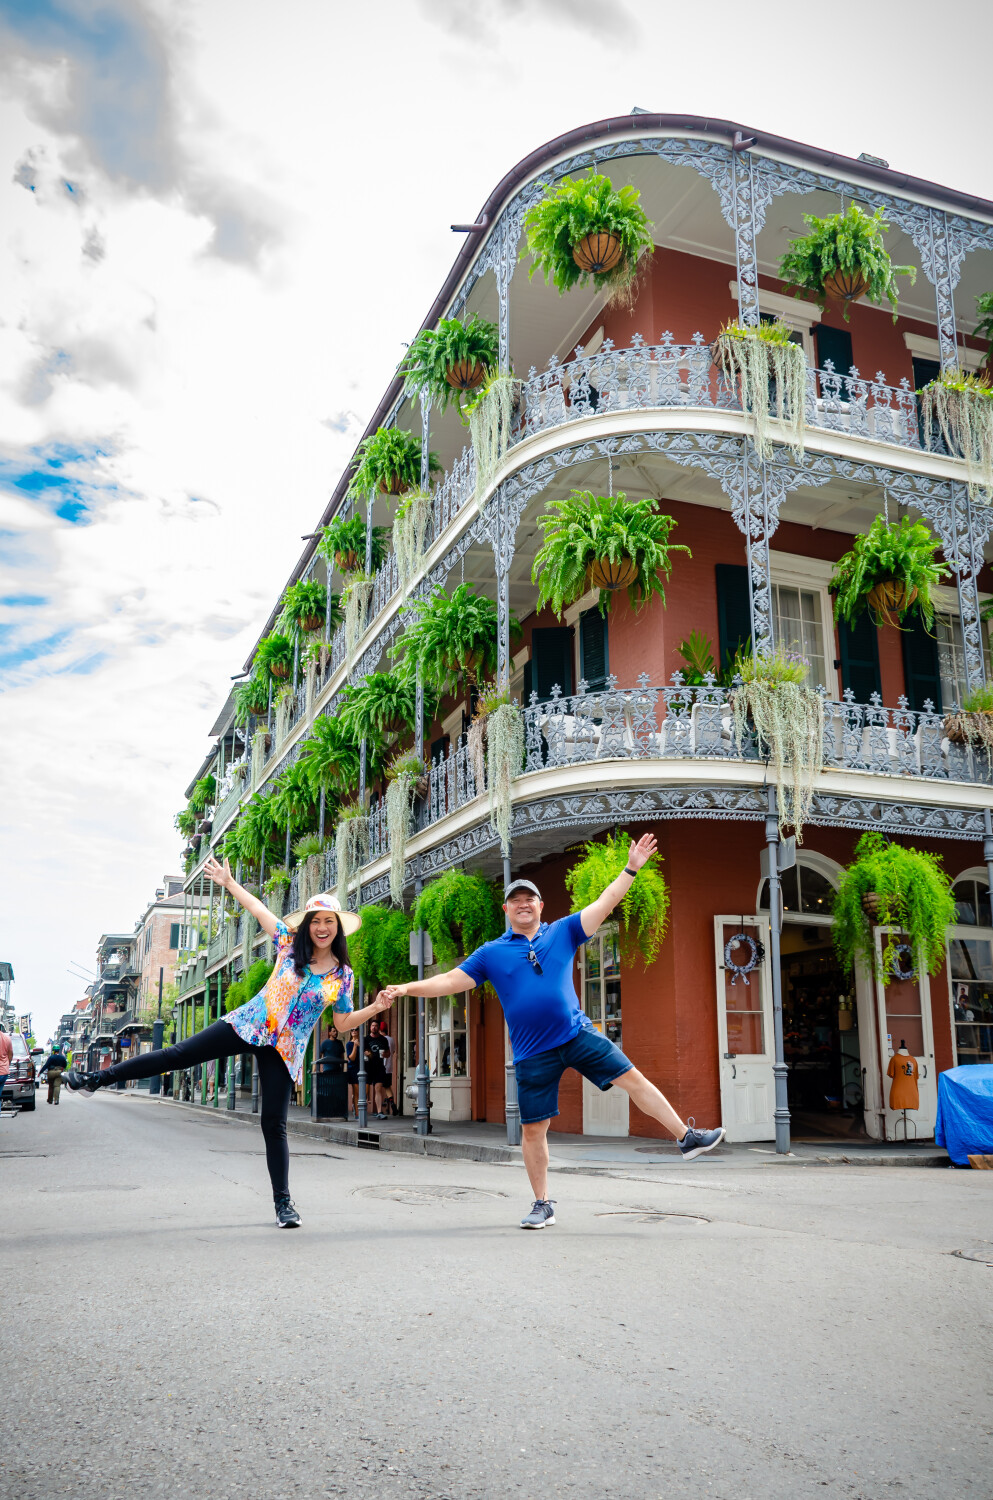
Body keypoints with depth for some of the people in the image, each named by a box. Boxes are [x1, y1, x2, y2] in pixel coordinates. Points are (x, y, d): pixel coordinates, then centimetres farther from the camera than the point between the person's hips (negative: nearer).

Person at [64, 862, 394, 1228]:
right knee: (180, 1053, -5)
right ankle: (97, 1079, 7)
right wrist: (229, 883, 12)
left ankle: (283, 1201, 10)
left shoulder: (343, 975, 1)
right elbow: (259, 910, 9)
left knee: (274, 1125, -3)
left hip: (284, 1050, -1)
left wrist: (375, 1009, -8)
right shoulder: (290, 944, 1)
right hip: (249, 1025, 1)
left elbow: (343, 1023, 7)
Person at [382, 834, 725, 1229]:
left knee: (632, 1079, -7)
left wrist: (630, 869, -6)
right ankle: (542, 1205, 19)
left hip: (578, 1034, 0)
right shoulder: (491, 953, 5)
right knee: (533, 1130, 4)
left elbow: (604, 904, 2)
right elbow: (451, 981, 3)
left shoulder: (563, 932, 6)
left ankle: (687, 1137, 7)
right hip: (533, 1053, 0)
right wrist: (407, 988, -9)